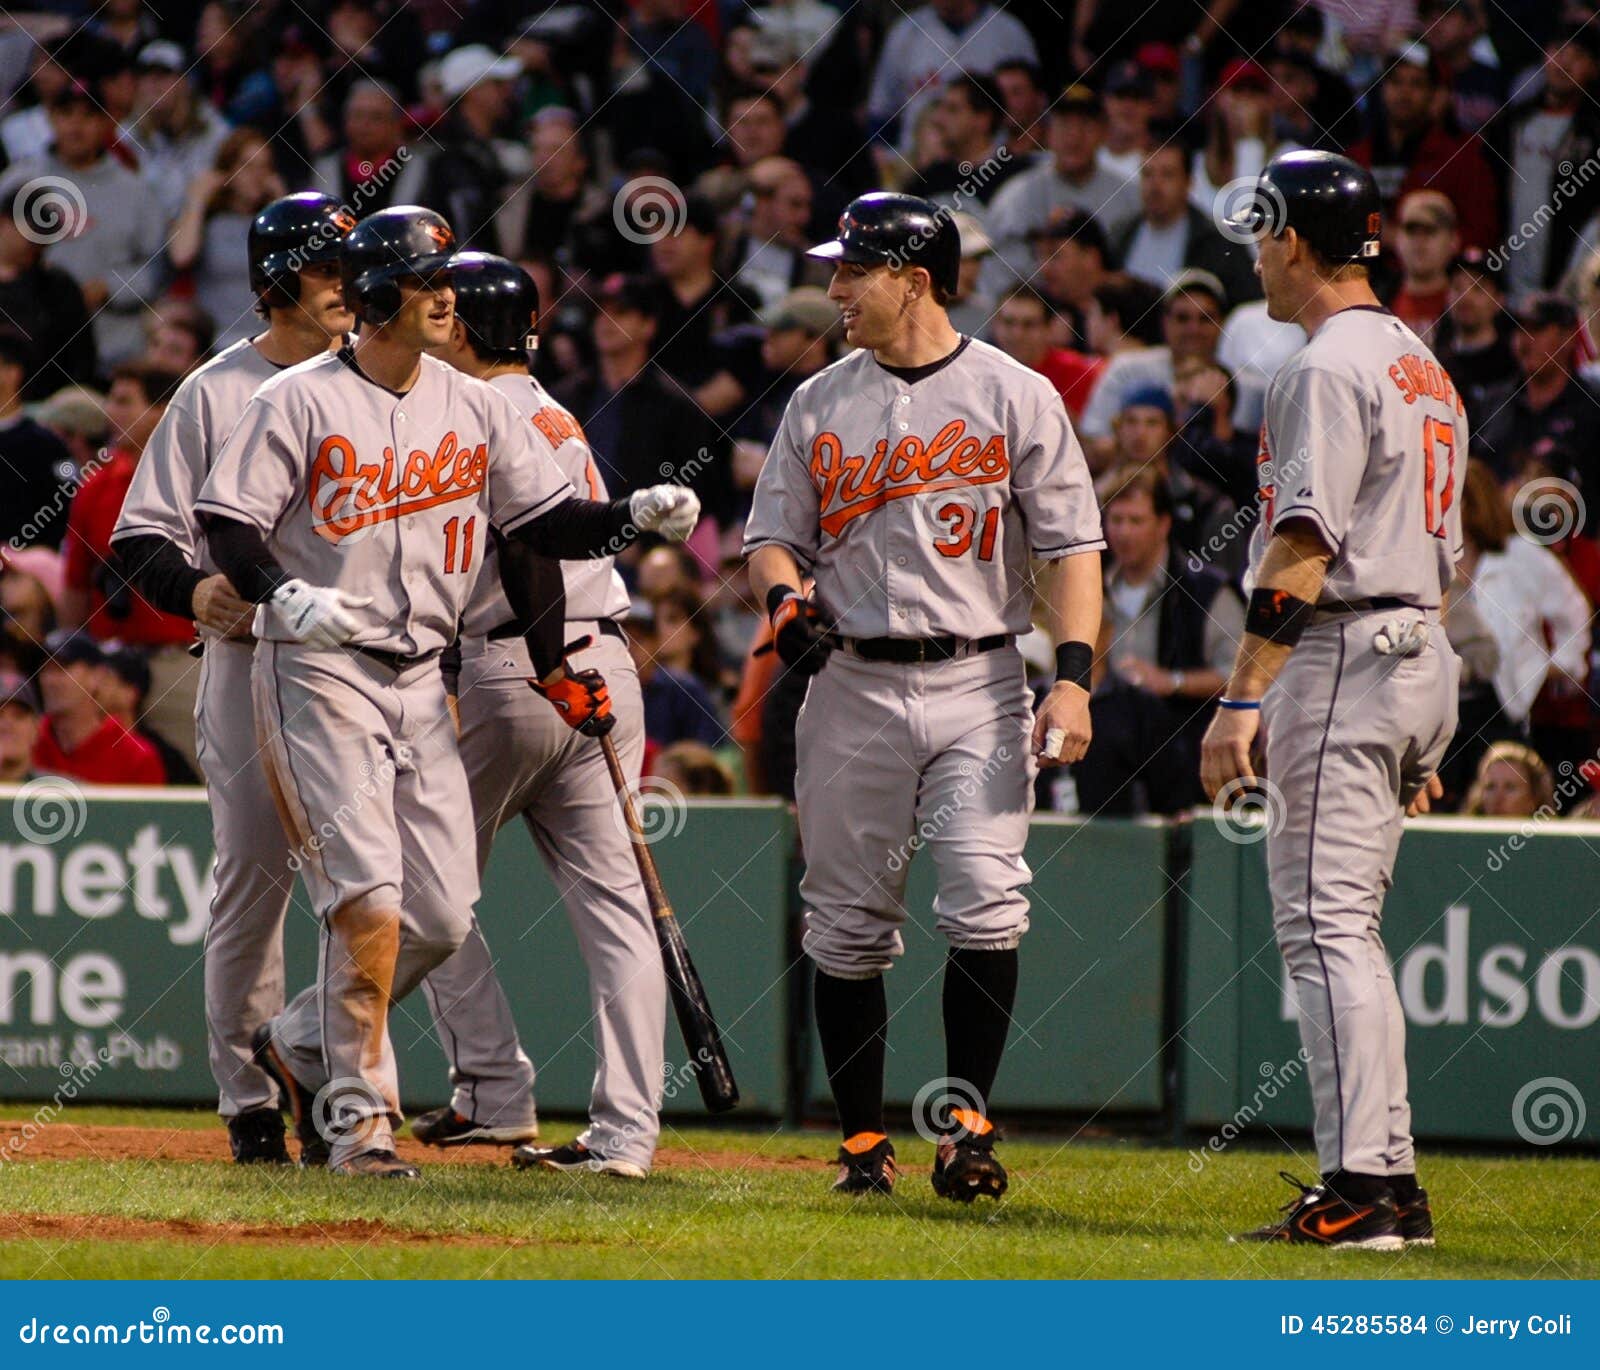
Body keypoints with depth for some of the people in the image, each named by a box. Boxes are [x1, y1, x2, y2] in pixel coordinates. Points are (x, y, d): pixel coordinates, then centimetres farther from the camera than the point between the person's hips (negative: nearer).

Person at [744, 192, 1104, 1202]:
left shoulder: (1016, 397, 1)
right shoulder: (819, 406, 11)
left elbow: (1073, 547, -1)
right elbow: (773, 536, 14)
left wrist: (1074, 677, -12)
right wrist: (786, 598, -9)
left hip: (977, 682, -3)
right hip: (853, 687, 3)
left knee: (986, 907, -15)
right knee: (848, 922, 3)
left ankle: (968, 1119, -8)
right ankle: (865, 1139, 11)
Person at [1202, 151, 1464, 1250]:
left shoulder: (1330, 367, -12)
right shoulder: (1423, 366, 18)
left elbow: (1305, 548, -21)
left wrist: (1244, 696, -24)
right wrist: (1421, 735, 23)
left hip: (1343, 659, -10)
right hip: (1422, 653, 10)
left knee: (1323, 922, -11)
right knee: (1346, 926, 14)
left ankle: (1364, 1187, -16)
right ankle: (1388, 1181, 13)